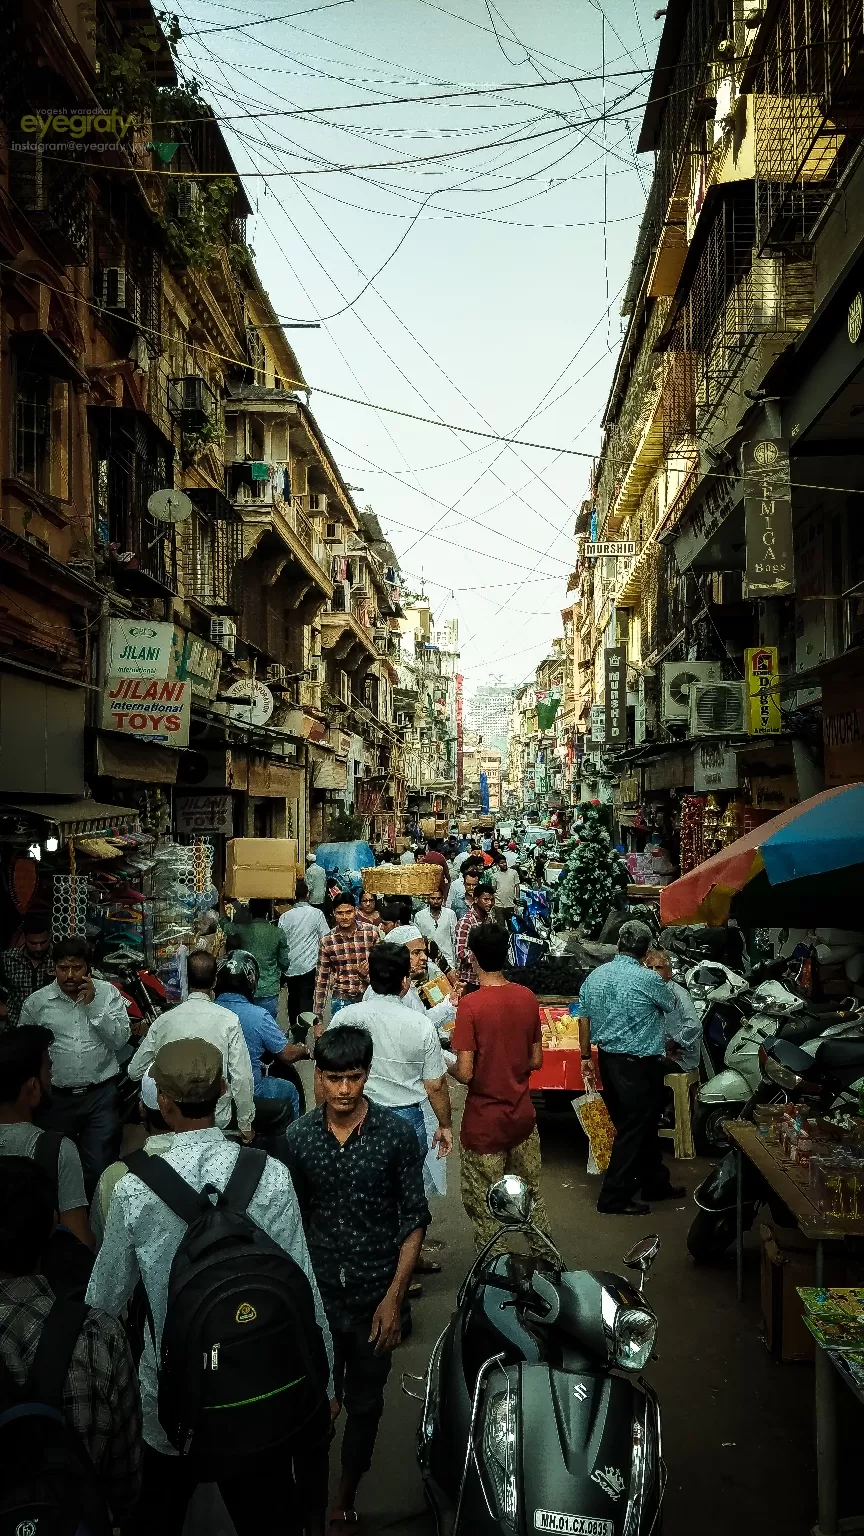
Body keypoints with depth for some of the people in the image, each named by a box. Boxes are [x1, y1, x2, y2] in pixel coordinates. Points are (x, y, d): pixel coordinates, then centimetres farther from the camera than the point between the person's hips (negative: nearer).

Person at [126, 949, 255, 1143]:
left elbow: (135, 1072, 5)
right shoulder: (229, 1020, -13)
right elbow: (241, 1077, -13)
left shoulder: (163, 1021, -5)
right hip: (217, 1120, -3)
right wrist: (245, 1125, -1)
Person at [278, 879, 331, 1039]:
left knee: (293, 997, 18)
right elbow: (325, 938, -2)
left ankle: (294, 1028, 31)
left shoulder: (285, 916, -1)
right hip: (309, 965, -2)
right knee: (306, 999, -1)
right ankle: (301, 1034, -9)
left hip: (290, 965, 3)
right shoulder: (316, 913, -5)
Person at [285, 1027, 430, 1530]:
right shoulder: (298, 1136, -7)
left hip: (376, 1297, 0)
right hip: (318, 1295, 0)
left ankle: (347, 1494, 41)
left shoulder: (397, 1134, -12)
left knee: (365, 1405, 17)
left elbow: (415, 1220, -7)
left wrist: (394, 1297, -10)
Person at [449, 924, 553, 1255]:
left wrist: (446, 1063, 0)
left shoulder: (471, 1005, -20)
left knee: (484, 1209, 10)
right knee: (532, 1196, 22)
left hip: (484, 1123, -5)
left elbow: (465, 1073, -20)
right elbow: (536, 1061, 4)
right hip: (523, 1116, 5)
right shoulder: (527, 998, -4)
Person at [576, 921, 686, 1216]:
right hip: (639, 1066, -7)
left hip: (607, 1060, 7)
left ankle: (655, 1183, 34)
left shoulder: (594, 976, 1)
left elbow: (584, 1020, 7)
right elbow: (671, 1004, 2)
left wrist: (586, 1057, 17)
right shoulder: (648, 979, -18)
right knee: (634, 1131, 4)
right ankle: (613, 1199, 11)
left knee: (642, 1126, 20)